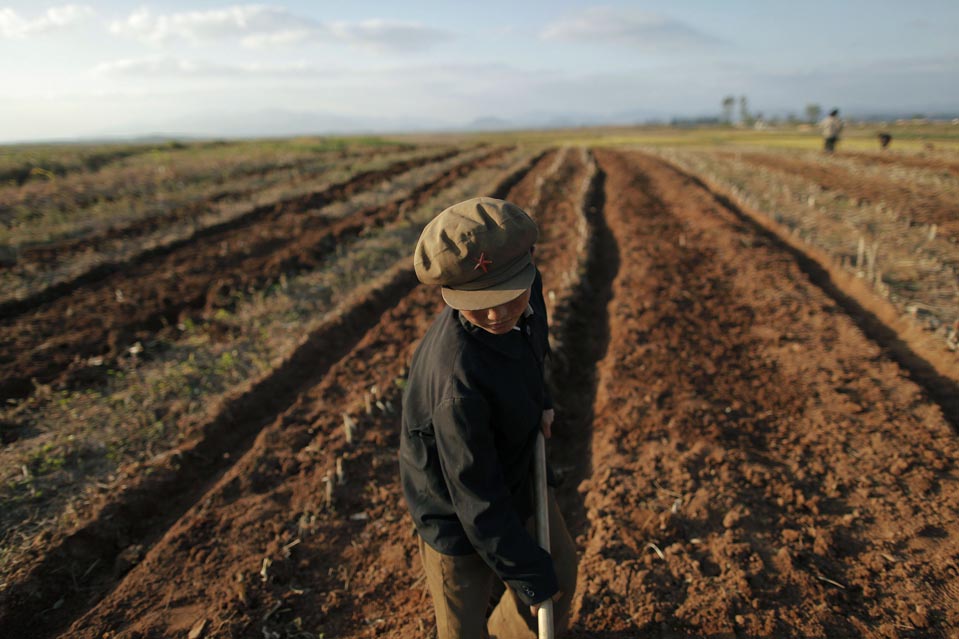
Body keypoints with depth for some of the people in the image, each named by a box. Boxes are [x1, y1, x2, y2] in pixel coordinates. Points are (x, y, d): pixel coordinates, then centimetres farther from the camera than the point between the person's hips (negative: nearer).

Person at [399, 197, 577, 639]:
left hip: (517, 474, 7)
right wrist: (527, 572, -17)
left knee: (561, 575, 27)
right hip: (457, 518, -7)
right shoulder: (457, 378, -40)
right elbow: (476, 497, -28)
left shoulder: (528, 288, -18)